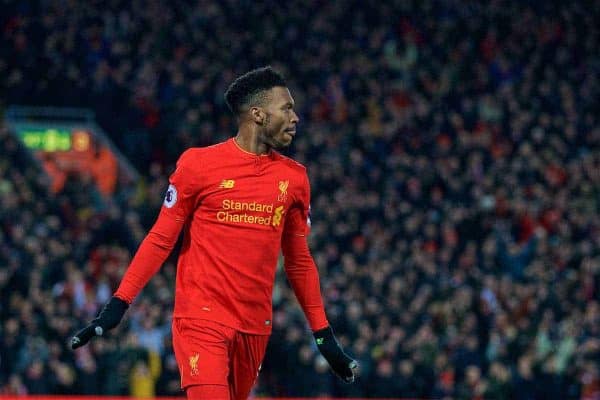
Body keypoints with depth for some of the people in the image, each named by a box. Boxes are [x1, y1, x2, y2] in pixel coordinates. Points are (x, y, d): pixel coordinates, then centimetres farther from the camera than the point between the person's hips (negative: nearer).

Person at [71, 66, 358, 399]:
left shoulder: (294, 178, 9)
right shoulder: (199, 164, -3)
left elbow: (299, 262, 17)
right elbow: (160, 240, 2)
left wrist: (324, 334, 15)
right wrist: (117, 306, -4)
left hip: (255, 328, 5)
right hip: (201, 320, -5)